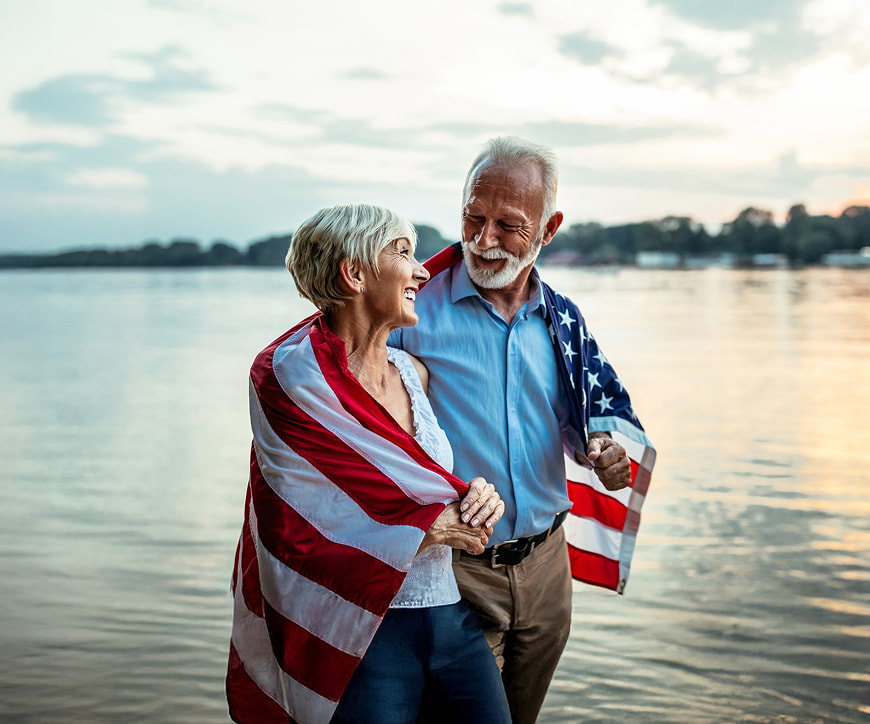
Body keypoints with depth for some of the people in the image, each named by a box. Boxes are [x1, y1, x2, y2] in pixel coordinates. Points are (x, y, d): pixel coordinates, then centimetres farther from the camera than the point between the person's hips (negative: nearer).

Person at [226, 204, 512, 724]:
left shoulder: (411, 371, 8)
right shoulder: (292, 379, -12)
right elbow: (300, 541, -16)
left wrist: (479, 498, -4)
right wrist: (434, 529, -14)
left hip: (451, 617, 6)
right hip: (362, 634, -6)